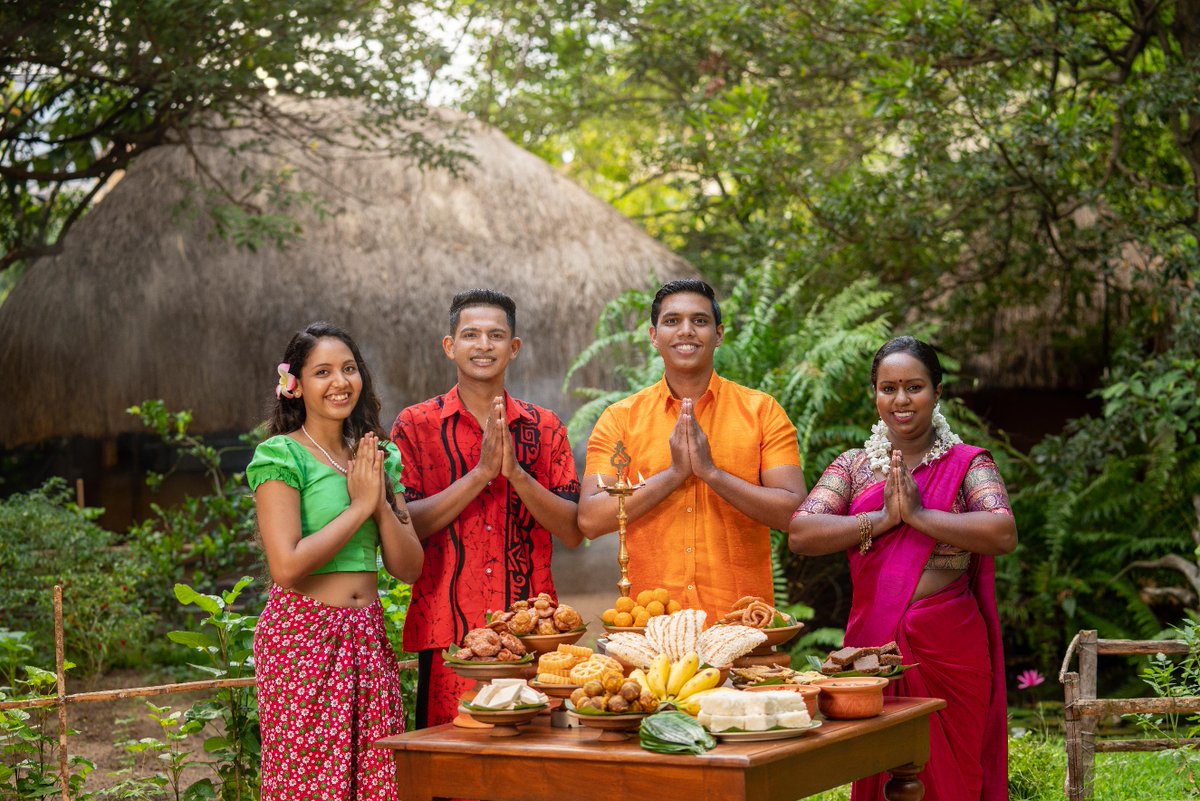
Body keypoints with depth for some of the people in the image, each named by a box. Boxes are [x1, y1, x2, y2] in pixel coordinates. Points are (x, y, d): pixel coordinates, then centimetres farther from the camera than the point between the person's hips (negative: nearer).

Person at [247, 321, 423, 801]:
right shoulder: (280, 457, -6)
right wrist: (359, 505, -10)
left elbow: (408, 567, 9)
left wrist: (382, 503, -6)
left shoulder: (378, 458, 13)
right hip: (303, 633, -5)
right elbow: (287, 565, -17)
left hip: (368, 636, 6)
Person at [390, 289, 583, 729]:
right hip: (446, 630, -2)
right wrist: (480, 473, -15)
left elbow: (574, 532, 1)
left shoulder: (545, 428, 9)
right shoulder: (415, 425, 4)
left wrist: (514, 471, -12)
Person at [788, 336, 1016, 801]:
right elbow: (799, 535, -4)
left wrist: (919, 514, -15)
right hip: (874, 646, 2)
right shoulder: (853, 466, 10)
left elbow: (1003, 534, -15)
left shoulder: (967, 465, 3)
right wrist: (882, 520, -12)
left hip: (951, 652, -2)